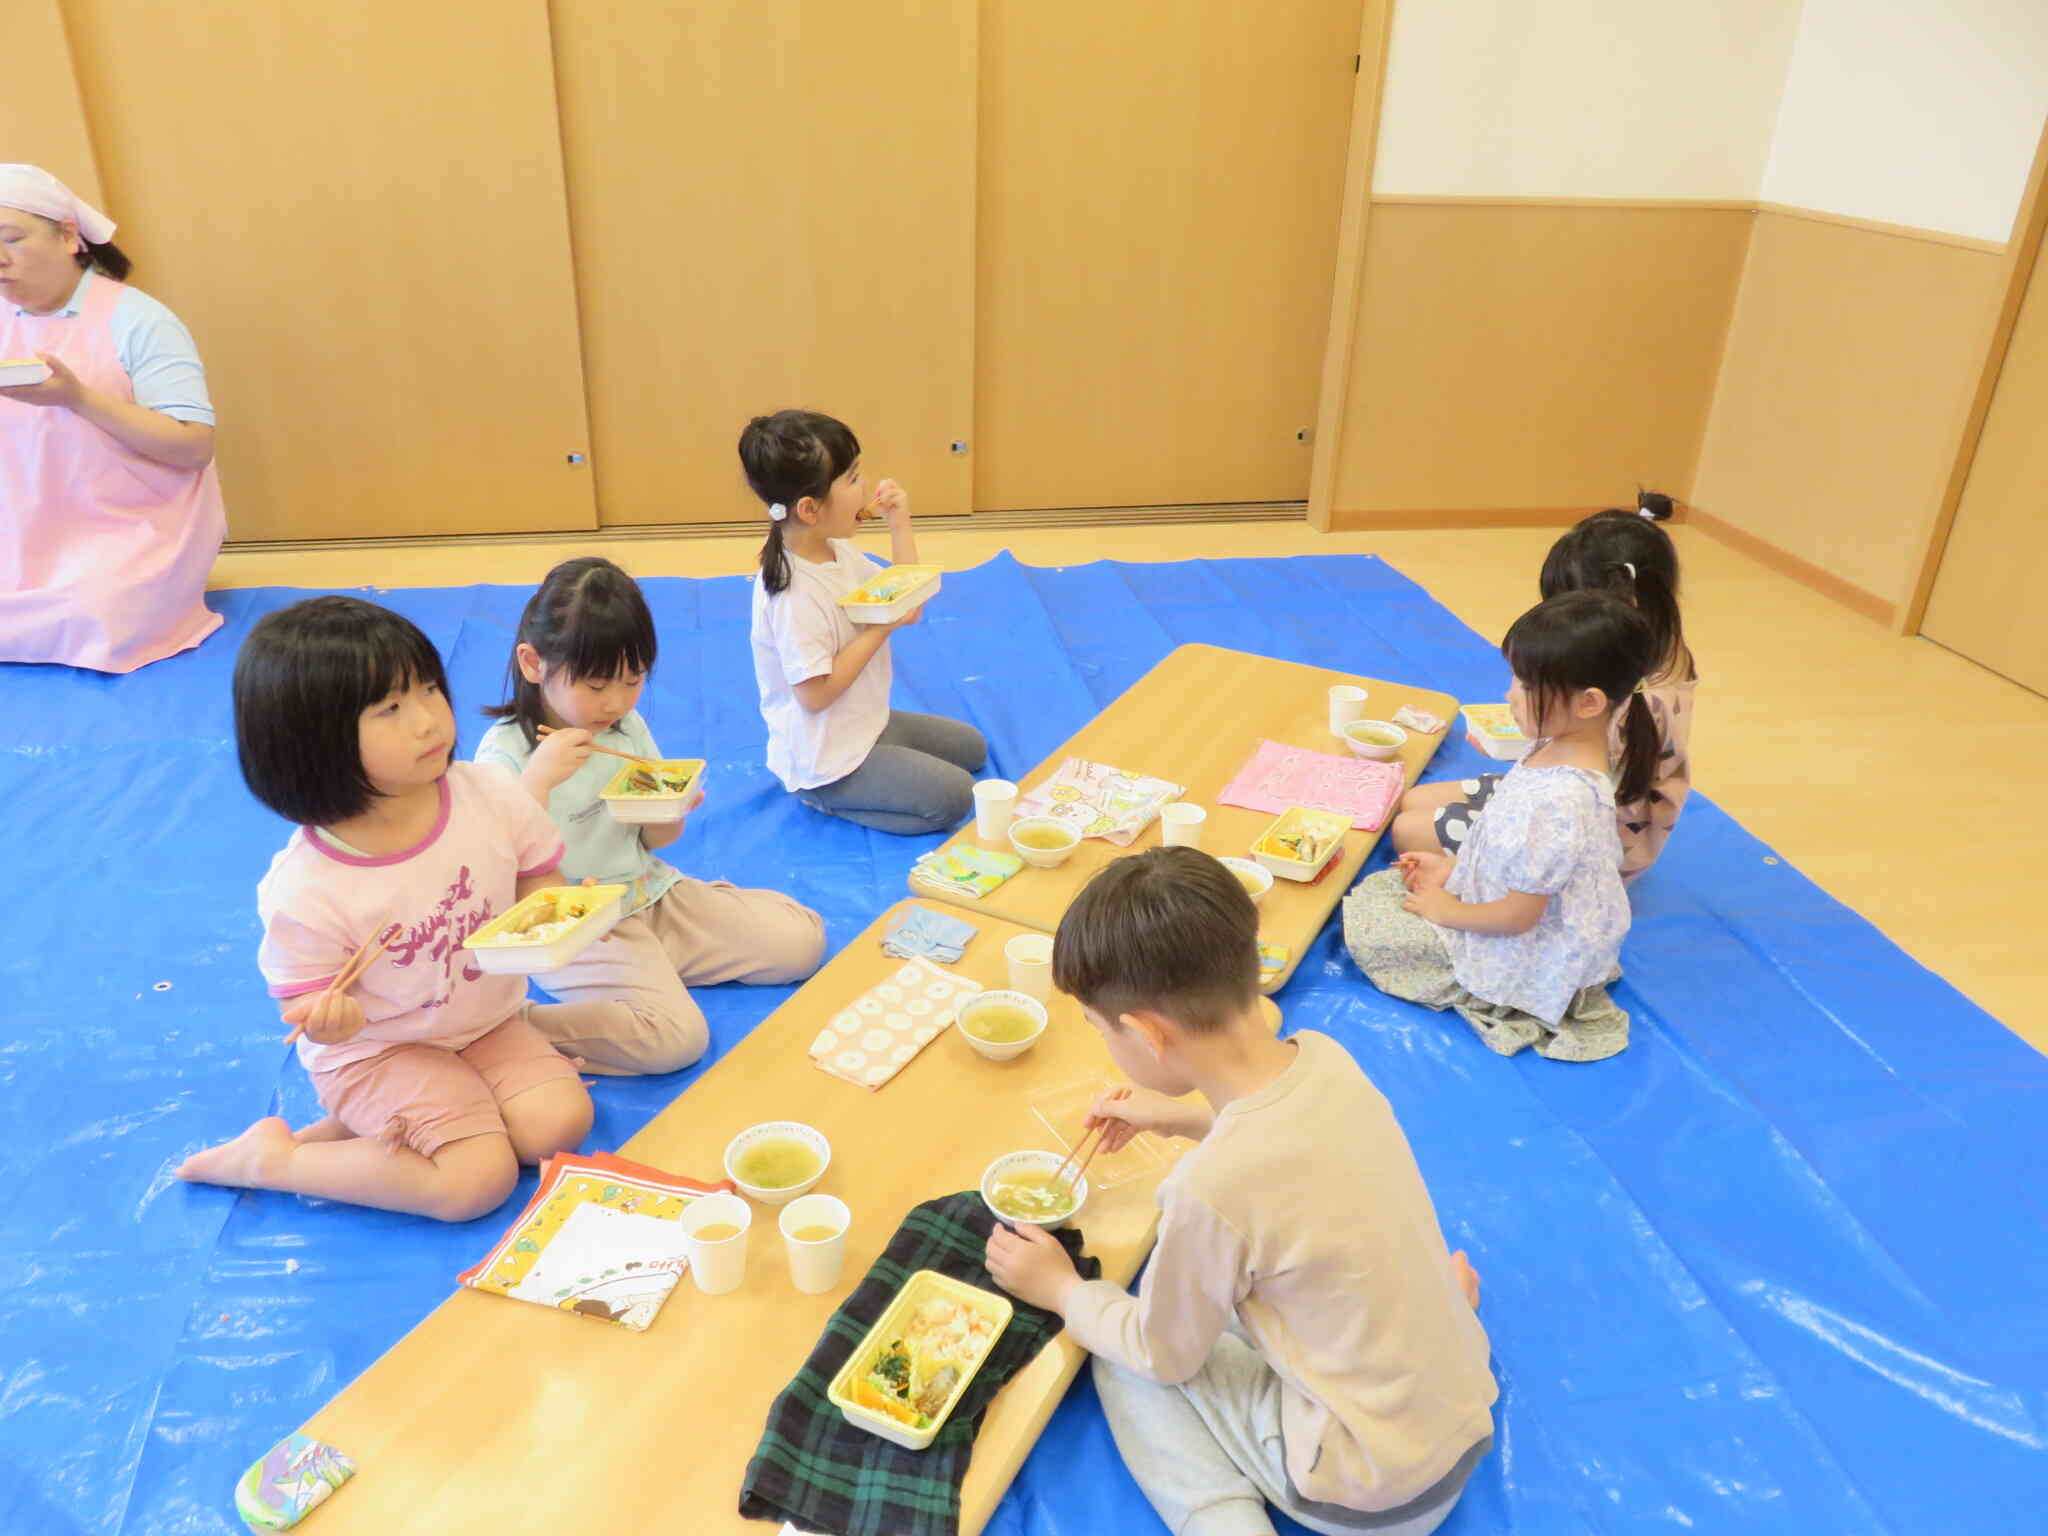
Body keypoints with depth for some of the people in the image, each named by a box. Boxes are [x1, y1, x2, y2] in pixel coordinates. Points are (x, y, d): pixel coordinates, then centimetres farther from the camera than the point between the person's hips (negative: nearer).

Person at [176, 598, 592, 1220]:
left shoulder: (493, 797, -15)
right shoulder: (305, 890, -25)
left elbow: (539, 888, 1)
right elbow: (309, 1004, -11)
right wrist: (329, 1020, -34)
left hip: (490, 1022, 5)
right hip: (379, 1050, -5)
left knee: (561, 1122, -16)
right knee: (480, 1181, -18)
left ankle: (354, 1132, 1)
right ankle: (269, 1157, 2)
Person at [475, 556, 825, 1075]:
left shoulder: (628, 726, 3)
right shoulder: (504, 752, -14)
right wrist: (538, 780, -33)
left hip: (653, 895, 7)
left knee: (803, 939, -1)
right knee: (677, 1037, -29)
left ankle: (658, 968, 11)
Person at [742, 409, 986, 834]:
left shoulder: (836, 551, -2)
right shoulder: (795, 595, -30)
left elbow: (908, 605, 4)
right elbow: (814, 694, -28)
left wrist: (900, 526, -5)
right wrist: (883, 628, -24)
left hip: (865, 724, 9)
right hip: (825, 758, -9)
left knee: (972, 748, 21)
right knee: (955, 797, -11)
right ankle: (826, 796, 1)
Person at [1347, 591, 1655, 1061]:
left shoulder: (1560, 801, -39)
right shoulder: (1560, 748, -9)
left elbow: (1517, 917, -28)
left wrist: (1447, 910, -11)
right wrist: (1454, 868, 5)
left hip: (1525, 954, -9)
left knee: (1363, 927, -5)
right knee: (1375, 886, 14)